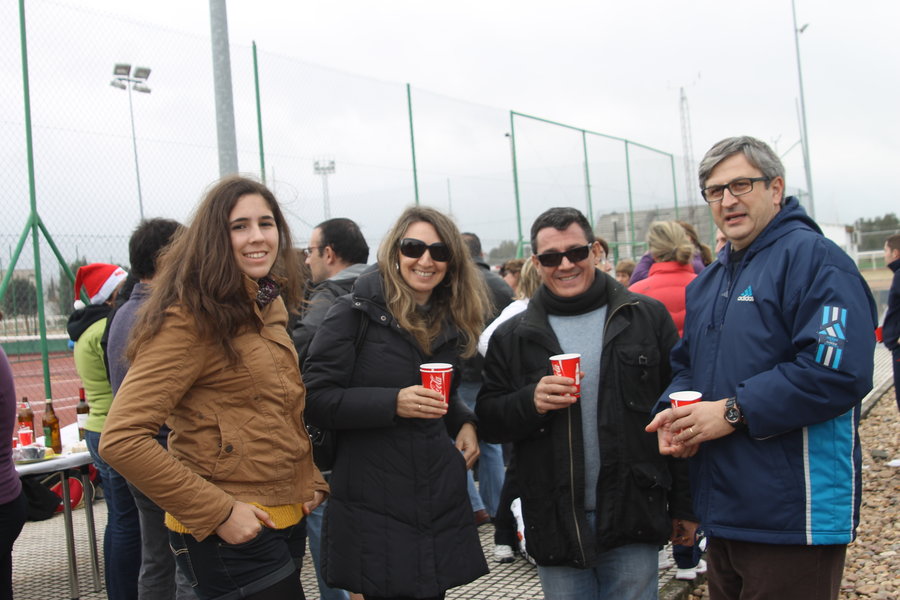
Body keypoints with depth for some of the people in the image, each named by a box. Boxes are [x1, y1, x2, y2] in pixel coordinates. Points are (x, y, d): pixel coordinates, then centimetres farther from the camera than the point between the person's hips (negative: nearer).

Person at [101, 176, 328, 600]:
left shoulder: (269, 308, 9)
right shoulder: (192, 318, -17)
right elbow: (121, 439, -23)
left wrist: (311, 480, 7)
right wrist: (217, 512, -21)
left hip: (286, 522, 8)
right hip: (228, 536, -8)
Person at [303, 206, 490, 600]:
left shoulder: (450, 323, 11)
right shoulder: (354, 314, -8)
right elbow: (315, 399, -13)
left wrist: (464, 422, 3)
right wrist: (393, 403, -24)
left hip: (441, 502, 6)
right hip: (374, 505, -5)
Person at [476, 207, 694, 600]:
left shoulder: (648, 317, 1)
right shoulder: (513, 337, 3)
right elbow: (489, 421, 3)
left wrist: (684, 505, 4)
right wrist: (531, 402, -18)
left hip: (633, 521, -1)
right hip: (556, 526, 1)